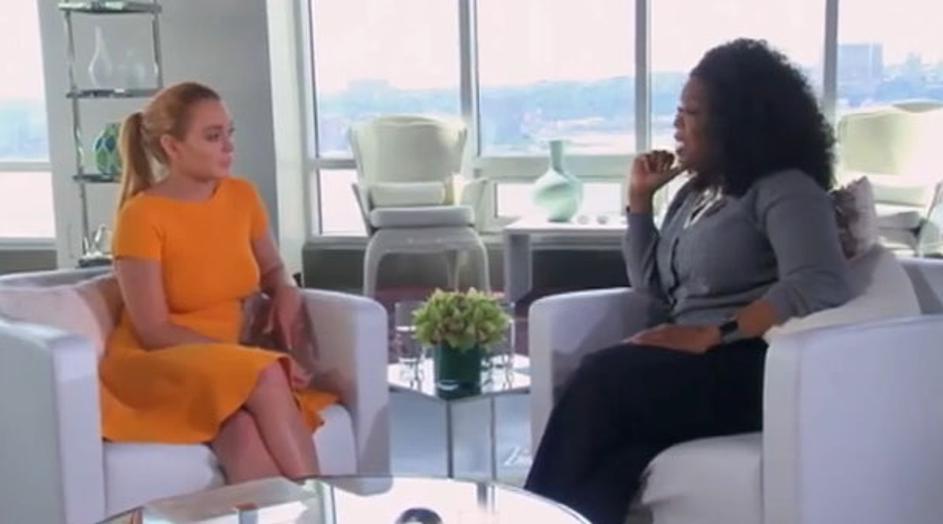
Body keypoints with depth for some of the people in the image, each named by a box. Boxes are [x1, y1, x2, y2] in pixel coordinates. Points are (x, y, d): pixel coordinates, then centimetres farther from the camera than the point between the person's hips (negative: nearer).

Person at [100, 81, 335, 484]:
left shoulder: (242, 197, 3)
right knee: (266, 377, -33)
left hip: (228, 367, 4)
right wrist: (251, 358, -20)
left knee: (243, 432, -32)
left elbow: (271, 268, 21)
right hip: (157, 367, -4)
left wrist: (286, 293, -4)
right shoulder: (141, 216, -13)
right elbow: (153, 331, -14)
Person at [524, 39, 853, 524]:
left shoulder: (785, 190, -5)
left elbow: (820, 289, -22)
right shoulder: (696, 192, 20)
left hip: (754, 369, -7)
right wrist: (640, 200, 11)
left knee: (603, 379, -27)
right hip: (694, 365, 7)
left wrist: (709, 335, -25)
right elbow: (654, 291, 17)